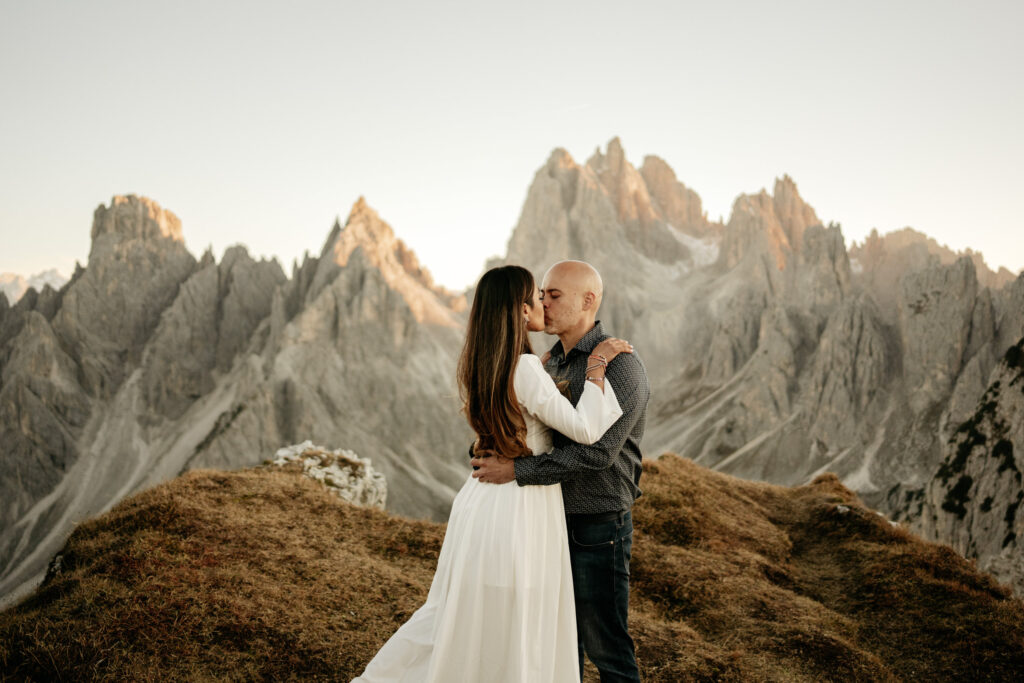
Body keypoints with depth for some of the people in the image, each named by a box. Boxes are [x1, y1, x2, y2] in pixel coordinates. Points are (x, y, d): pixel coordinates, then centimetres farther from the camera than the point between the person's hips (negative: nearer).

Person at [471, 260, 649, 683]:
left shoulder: (620, 366, -17)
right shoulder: (552, 361, 9)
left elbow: (596, 451, -25)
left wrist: (518, 471, -24)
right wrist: (494, 451, 1)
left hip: (598, 525, -8)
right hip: (555, 518, 8)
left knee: (605, 645, 3)